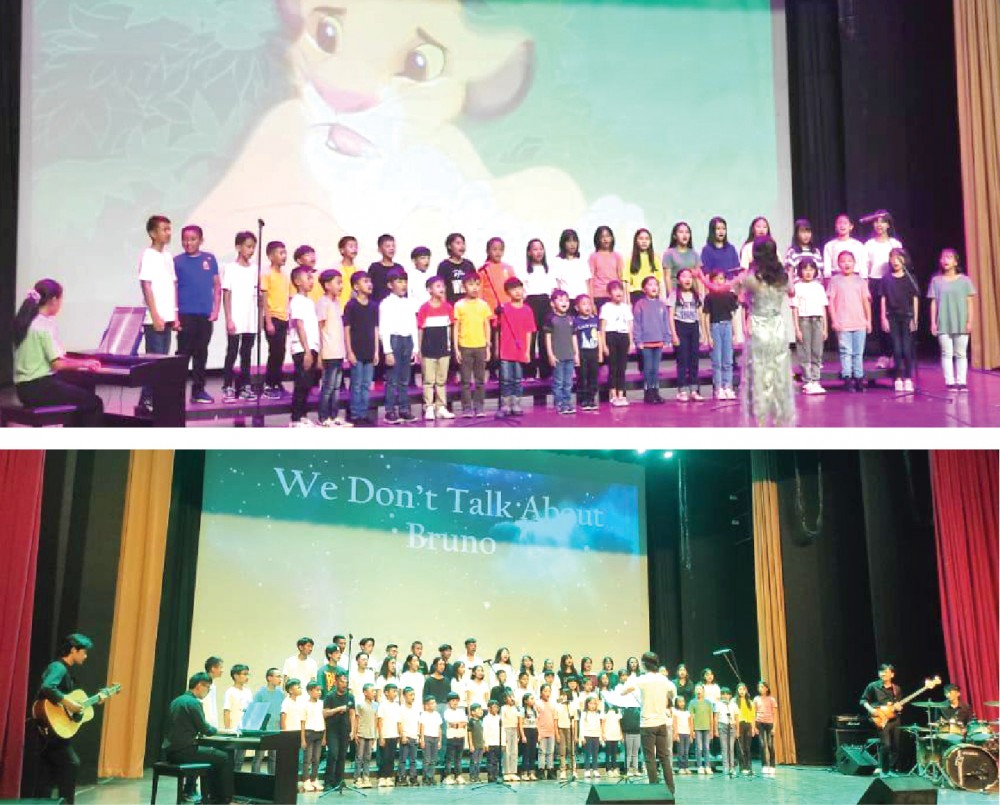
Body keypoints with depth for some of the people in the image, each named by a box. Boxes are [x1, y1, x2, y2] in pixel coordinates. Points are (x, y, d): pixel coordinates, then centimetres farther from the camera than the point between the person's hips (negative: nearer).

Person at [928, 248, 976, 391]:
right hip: (943, 324, 0)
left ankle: (961, 382, 7)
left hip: (961, 323, 0)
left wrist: (970, 321, -2)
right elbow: (933, 303, 5)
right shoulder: (936, 280, 4)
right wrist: (933, 323, 1)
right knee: (947, 354, 0)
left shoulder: (965, 280, 3)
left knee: (961, 354, 4)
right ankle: (950, 382, 2)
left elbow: (969, 302, 4)